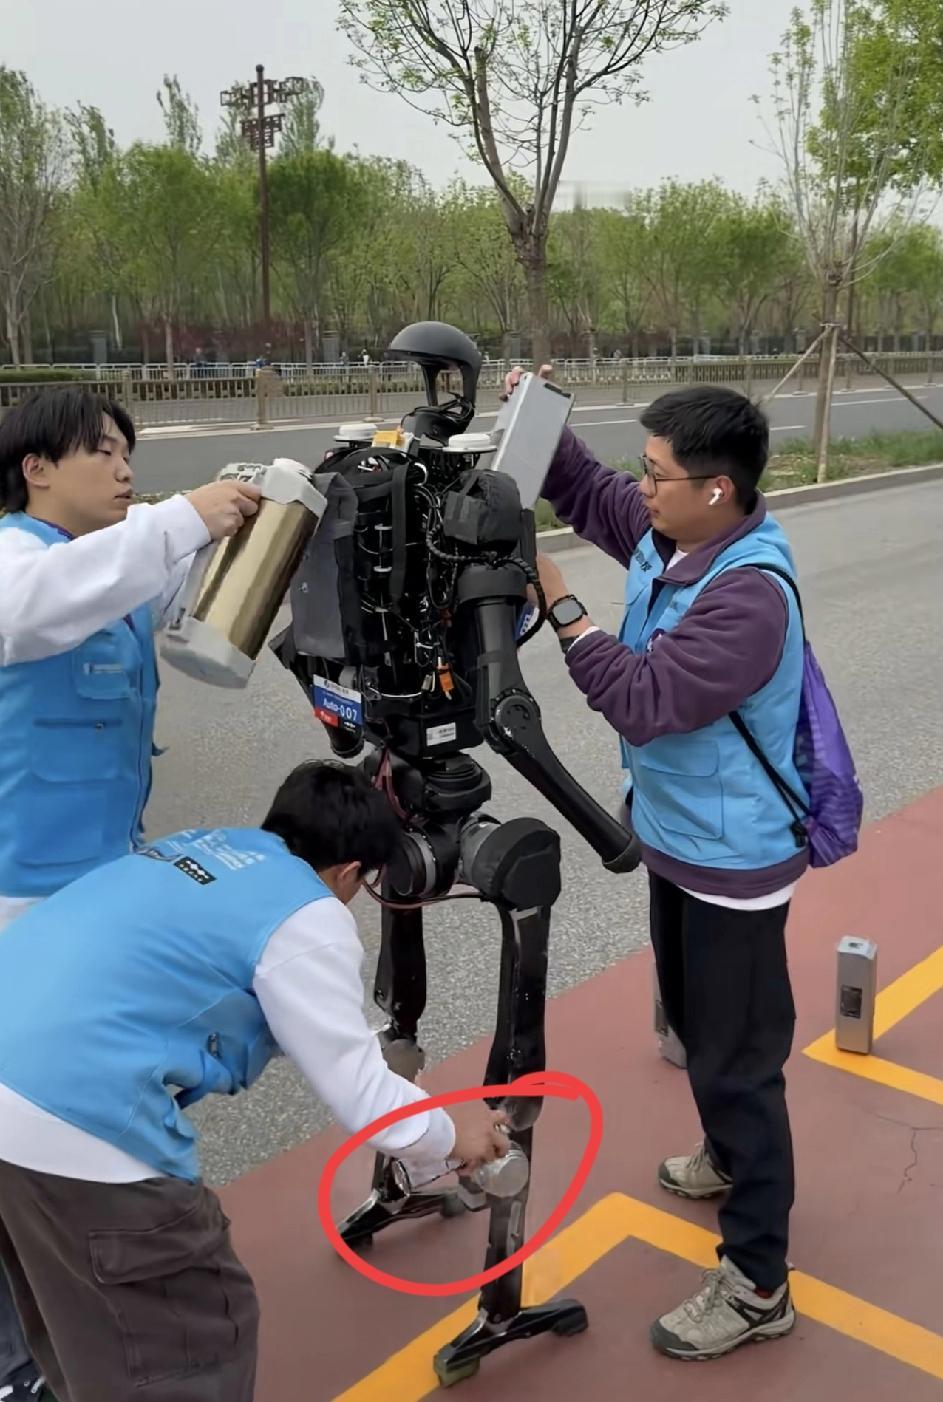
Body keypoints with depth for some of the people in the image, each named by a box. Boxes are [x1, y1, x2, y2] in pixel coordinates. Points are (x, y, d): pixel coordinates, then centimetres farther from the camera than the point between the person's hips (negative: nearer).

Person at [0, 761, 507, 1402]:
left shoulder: (202, 844, 19)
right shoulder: (309, 918, -4)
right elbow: (362, 1097, 0)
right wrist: (450, 1135, 20)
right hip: (72, 1115, -9)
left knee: (77, 1314, 29)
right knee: (198, 1335, 9)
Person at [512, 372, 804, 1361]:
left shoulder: (750, 595, -30)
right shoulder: (671, 535, -3)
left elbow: (642, 700, -32)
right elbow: (586, 493, 12)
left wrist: (560, 605, -26)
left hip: (732, 858, -9)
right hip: (678, 836, 10)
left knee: (736, 1057, 1)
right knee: (694, 1021, 27)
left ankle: (757, 1284, 16)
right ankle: (730, 1160, 51)